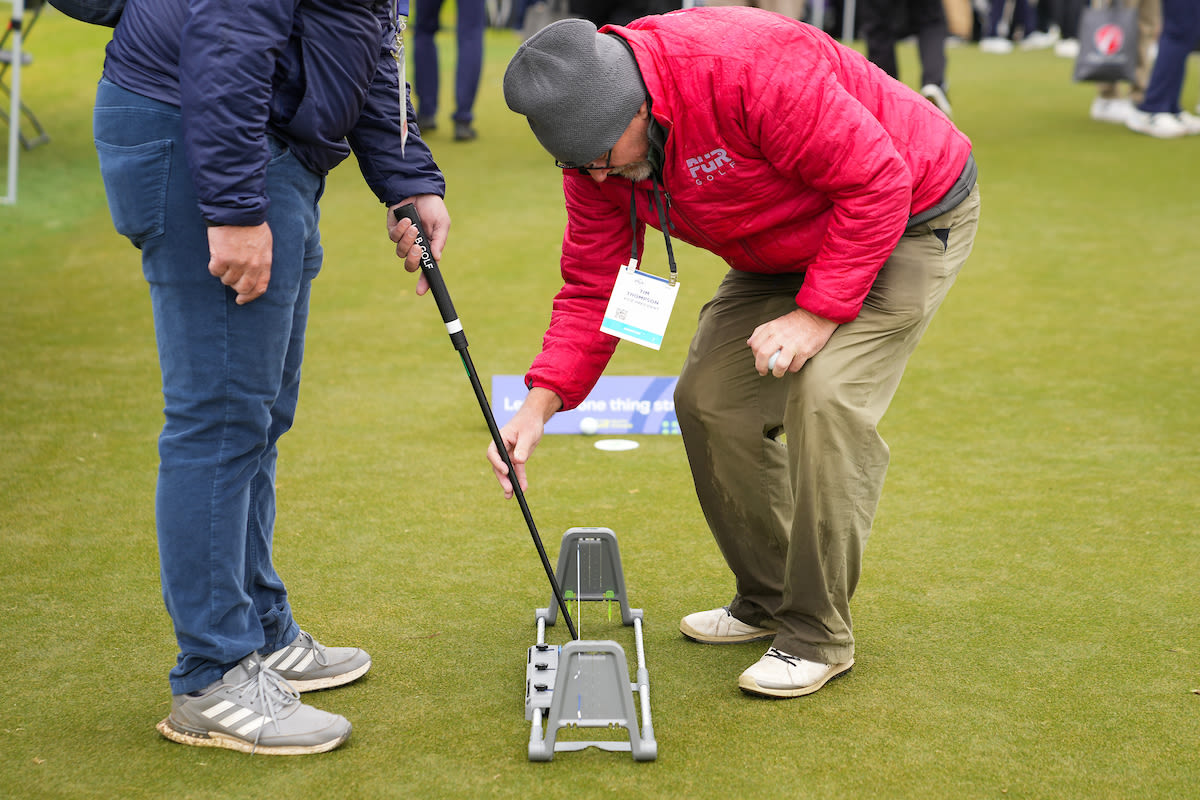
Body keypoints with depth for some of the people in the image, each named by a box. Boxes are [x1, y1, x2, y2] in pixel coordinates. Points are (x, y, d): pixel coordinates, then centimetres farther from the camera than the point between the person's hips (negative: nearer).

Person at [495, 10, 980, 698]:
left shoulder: (751, 67, -37)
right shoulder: (595, 143, -12)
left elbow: (876, 183, -31)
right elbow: (593, 286, -6)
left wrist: (816, 313, -29)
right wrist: (541, 402, -18)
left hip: (912, 218, -7)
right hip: (785, 249, 8)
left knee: (827, 395, -24)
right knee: (710, 398, 1)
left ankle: (818, 635, -9)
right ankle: (766, 601, 20)